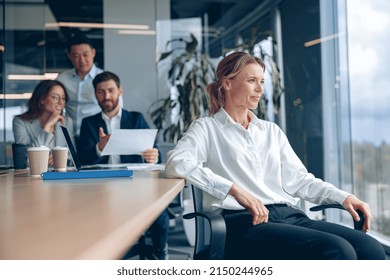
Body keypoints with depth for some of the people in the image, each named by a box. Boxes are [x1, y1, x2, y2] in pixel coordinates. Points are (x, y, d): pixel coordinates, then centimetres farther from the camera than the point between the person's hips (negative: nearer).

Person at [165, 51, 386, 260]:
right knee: (338, 251, -29)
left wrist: (343, 197, 1)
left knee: (371, 248, -20)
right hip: (244, 222, -5)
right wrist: (235, 190, -20)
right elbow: (176, 163, -11)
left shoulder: (272, 130, 24)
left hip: (289, 215, 6)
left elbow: (298, 179, 18)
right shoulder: (207, 128, 8)